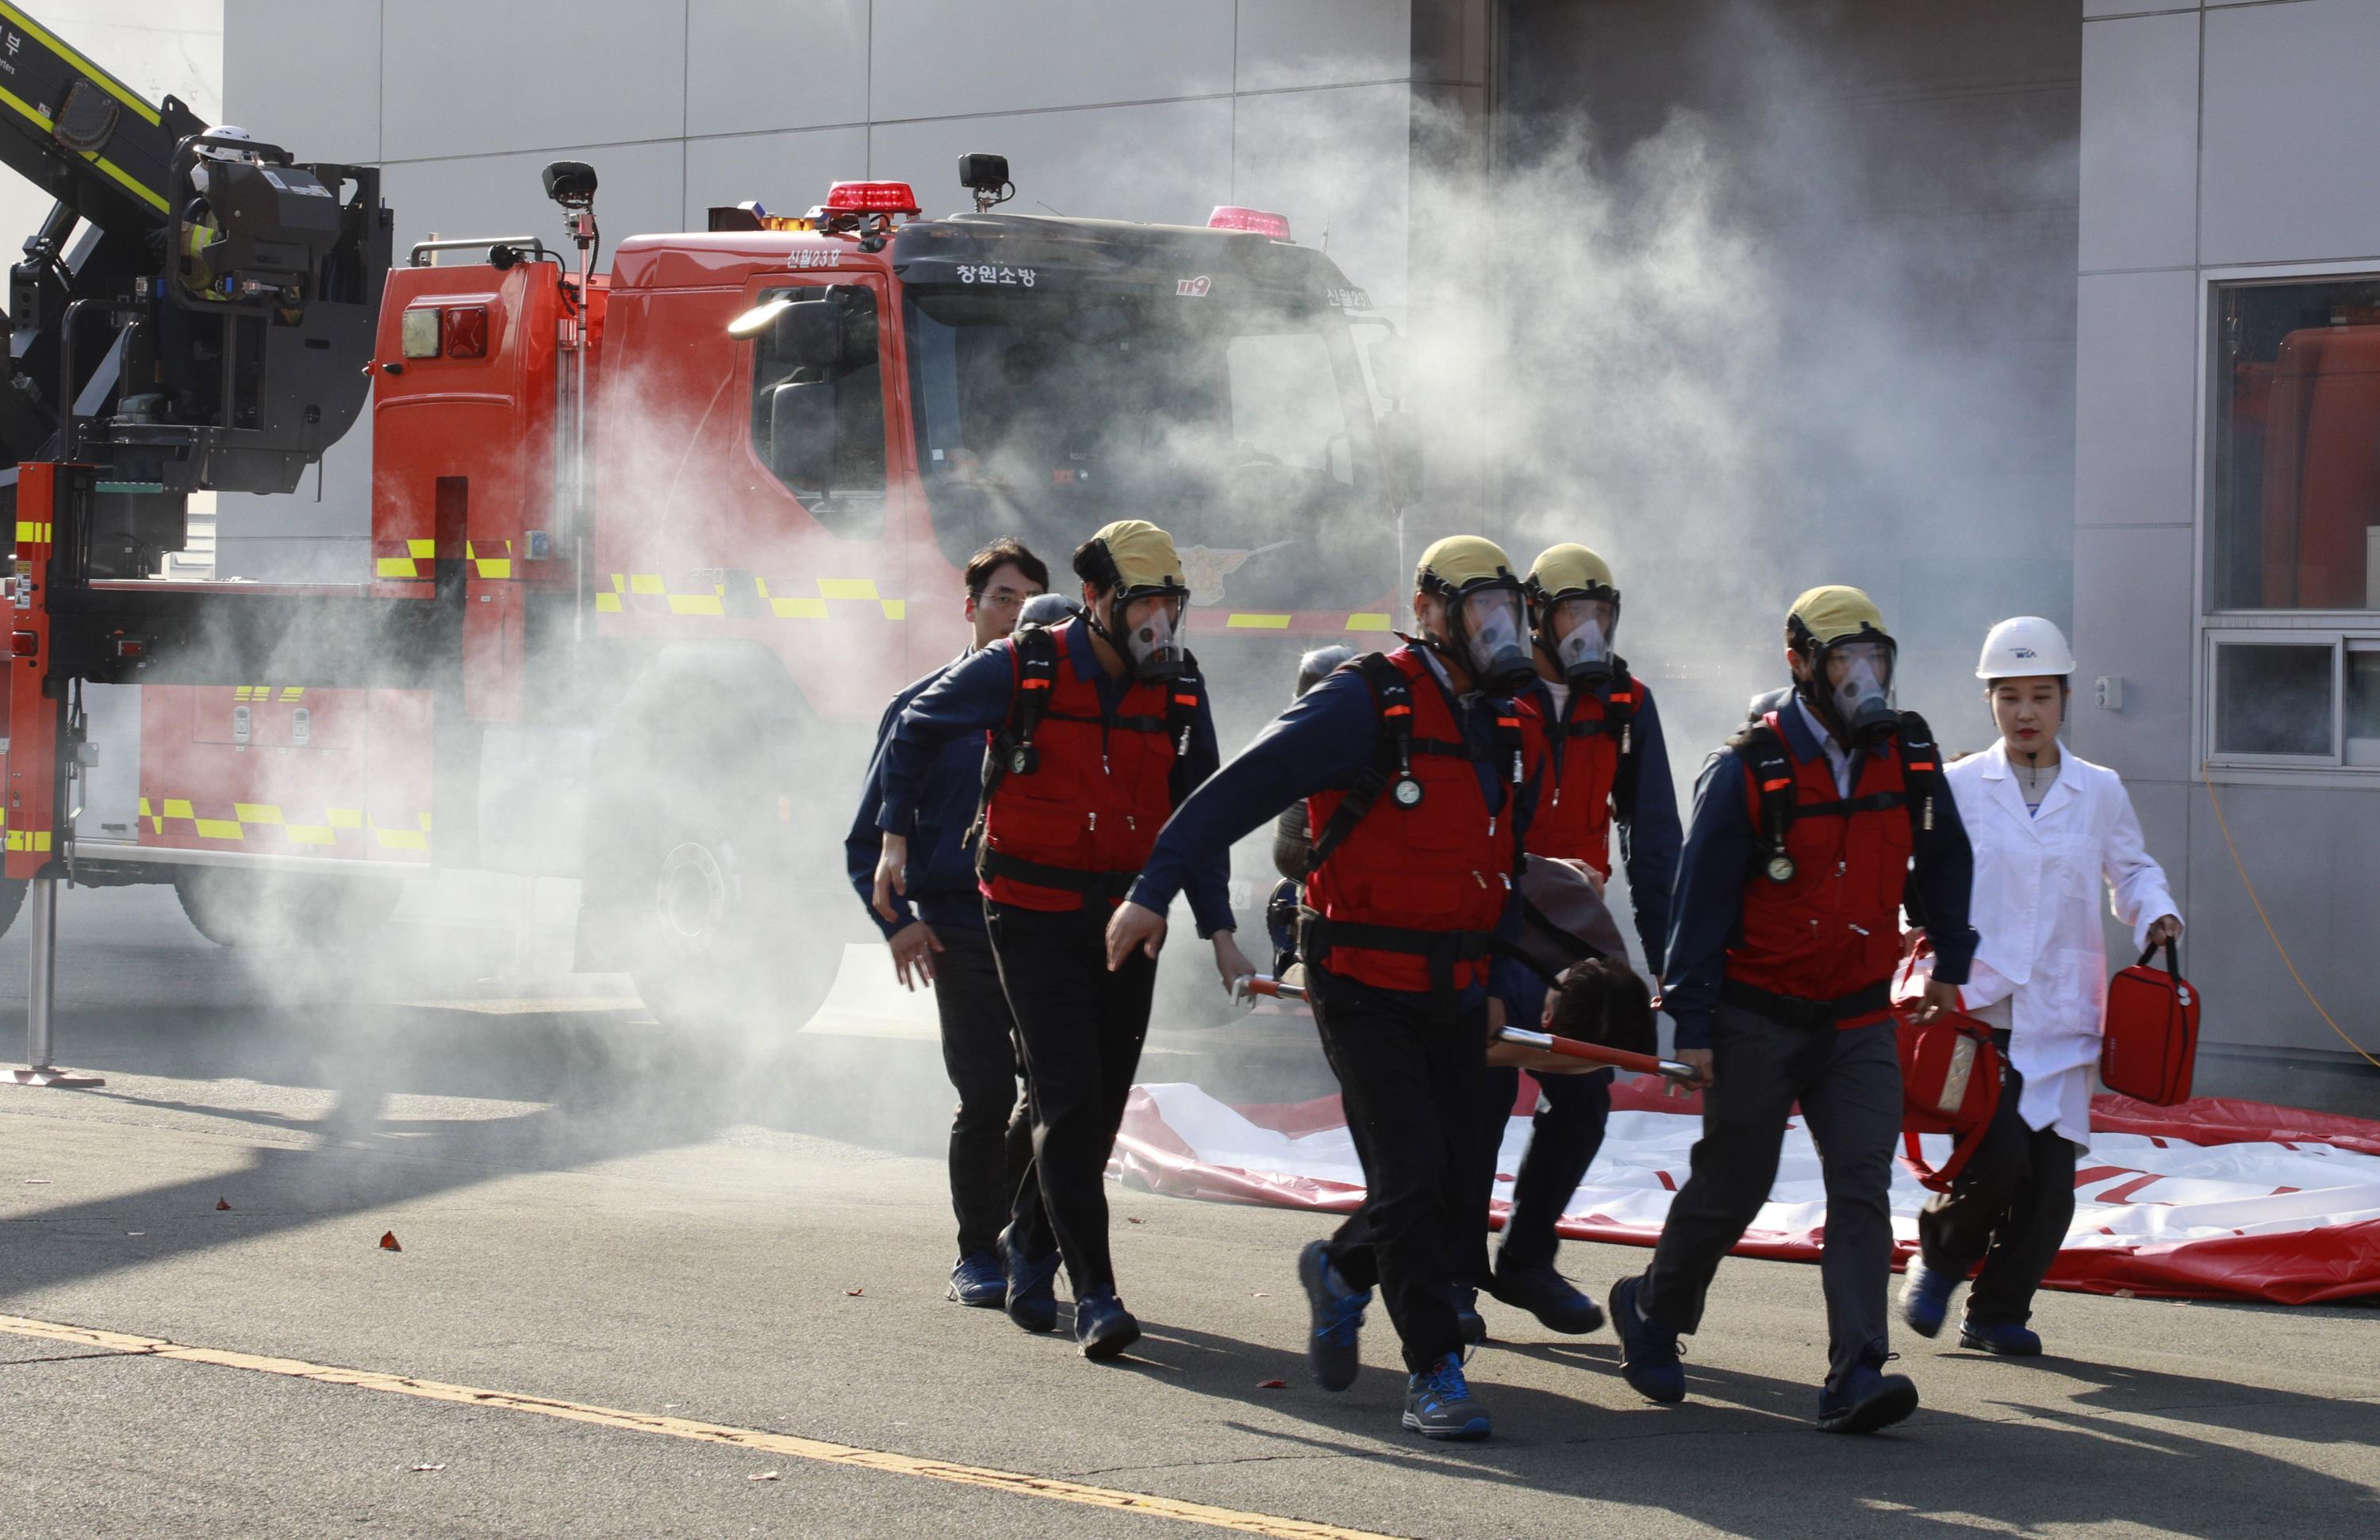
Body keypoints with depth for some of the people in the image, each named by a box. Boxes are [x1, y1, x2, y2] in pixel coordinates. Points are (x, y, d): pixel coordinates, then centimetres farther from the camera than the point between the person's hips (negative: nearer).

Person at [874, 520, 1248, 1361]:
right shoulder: (1020, 669, -10)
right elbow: (914, 731, 5)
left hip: (1128, 917, 4)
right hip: (1033, 913, -4)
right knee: (1069, 1094, -12)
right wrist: (895, 837, 3)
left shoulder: (1180, 689, 1)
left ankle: (1030, 1241, 33)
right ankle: (1095, 1295, -12)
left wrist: (1218, 930, 0)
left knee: (1102, 1101, 8)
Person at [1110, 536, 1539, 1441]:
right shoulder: (1368, 704, -13)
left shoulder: (1500, 722, 11)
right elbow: (1240, 790, -15)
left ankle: (1343, 1271, 34)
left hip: (1453, 992, 7)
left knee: (1454, 1192, 6)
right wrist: (1155, 889, -19)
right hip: (1363, 986, -7)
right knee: (1411, 1172, -13)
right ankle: (1434, 1372, -2)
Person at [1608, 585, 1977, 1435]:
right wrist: (1693, 1024, -12)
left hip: (1859, 1020, 3)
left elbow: (1943, 859, 19)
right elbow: (1701, 900, -10)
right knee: (1732, 1188, 6)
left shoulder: (1910, 757, 2)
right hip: (1759, 1016, -3)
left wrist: (1950, 965, 21)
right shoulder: (1748, 771, -12)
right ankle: (1651, 1312, 32)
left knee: (1862, 1184, -10)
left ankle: (1855, 1377, -14)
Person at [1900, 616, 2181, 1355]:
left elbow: (2132, 870, 22)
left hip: (2058, 1016, 3)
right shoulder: (1958, 788, 5)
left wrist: (2156, 914, 2)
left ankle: (2000, 1312, 15)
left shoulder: (2099, 793, 10)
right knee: (2001, 1155, -18)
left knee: (2051, 1177, -2)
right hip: (1975, 1006, -3)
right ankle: (1940, 1258, 11)